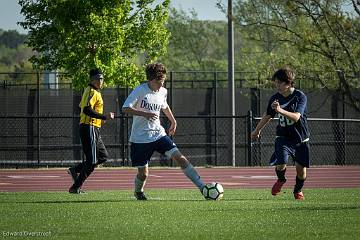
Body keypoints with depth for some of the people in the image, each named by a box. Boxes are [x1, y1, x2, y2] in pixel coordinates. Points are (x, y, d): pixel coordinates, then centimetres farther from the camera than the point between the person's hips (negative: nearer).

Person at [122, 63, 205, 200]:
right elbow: (125, 109, -21)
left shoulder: (163, 92, 5)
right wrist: (144, 114, -33)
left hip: (158, 134, 4)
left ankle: (202, 186, -17)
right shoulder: (140, 91, -13)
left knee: (179, 157, -15)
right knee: (143, 173, 1)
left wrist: (173, 121, 26)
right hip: (140, 138, -4)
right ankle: (138, 192, 35)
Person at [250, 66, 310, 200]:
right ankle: (281, 180, 16)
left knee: (301, 167, -2)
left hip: (300, 138, -2)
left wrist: (281, 110, -41)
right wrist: (257, 130, 27)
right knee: (281, 163, -19)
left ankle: (298, 190, 28)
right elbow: (268, 116, 16)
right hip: (283, 137, 2)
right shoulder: (275, 98, -2)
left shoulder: (300, 97, -13)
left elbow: (296, 117, -26)